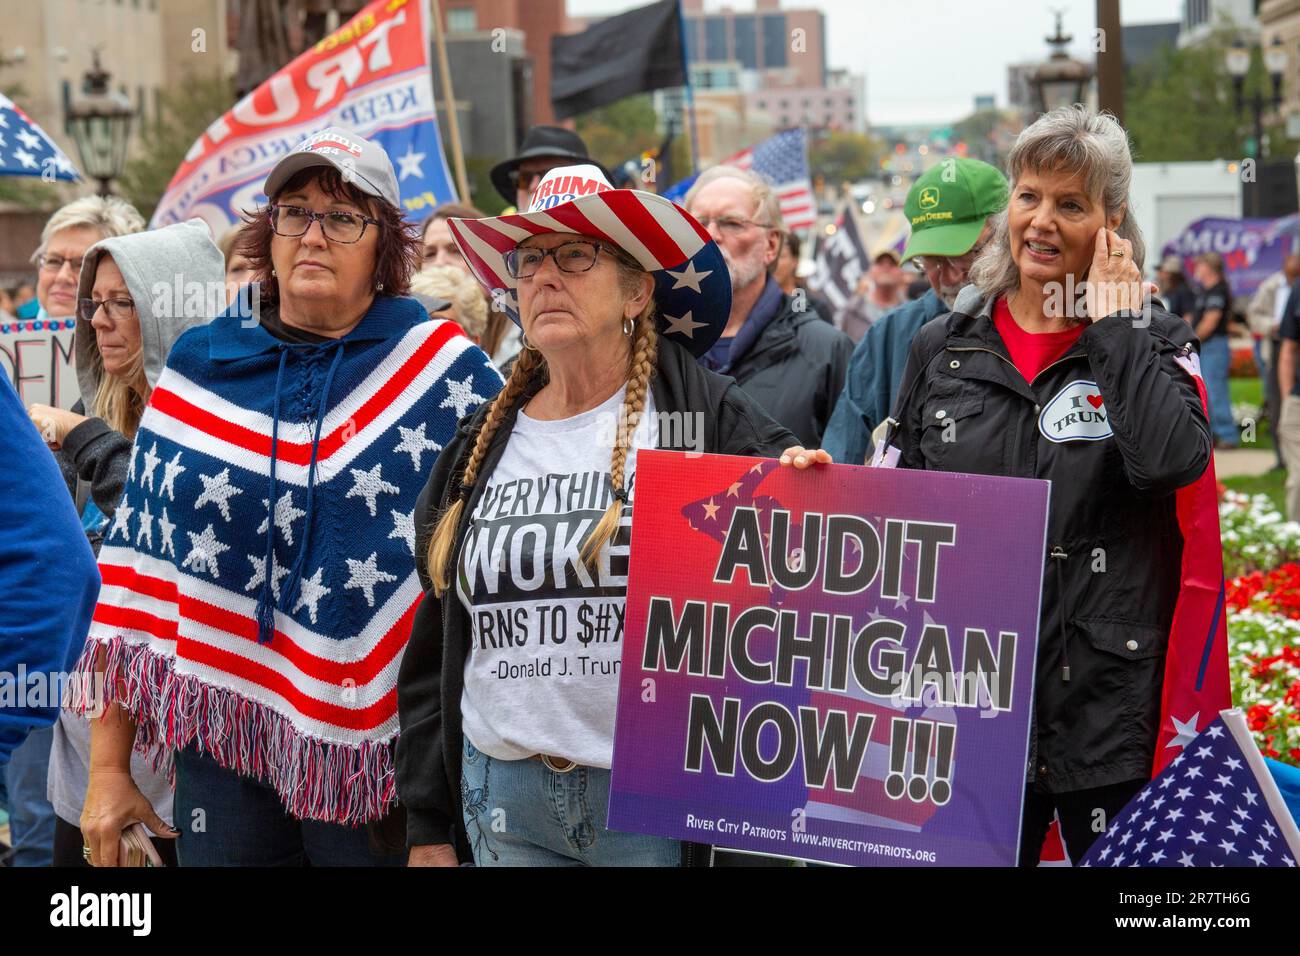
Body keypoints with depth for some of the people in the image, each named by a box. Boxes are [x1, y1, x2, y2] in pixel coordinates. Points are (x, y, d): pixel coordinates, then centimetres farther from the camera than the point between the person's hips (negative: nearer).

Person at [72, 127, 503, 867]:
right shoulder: (199, 372, 6)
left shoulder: (444, 370, -1)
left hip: (384, 746, -2)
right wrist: (108, 767, 6)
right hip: (225, 743, 2)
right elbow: (138, 569, 7)